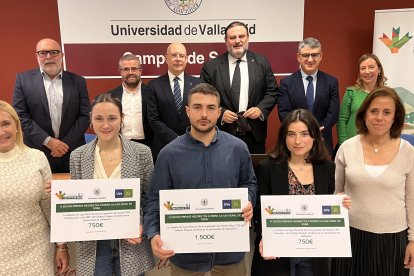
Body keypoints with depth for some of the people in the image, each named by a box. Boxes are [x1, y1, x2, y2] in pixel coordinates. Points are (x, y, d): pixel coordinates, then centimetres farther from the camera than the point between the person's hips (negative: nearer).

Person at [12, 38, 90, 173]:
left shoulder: (78, 81, 4)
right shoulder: (23, 79, 3)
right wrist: (47, 141, -11)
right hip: (37, 153, -1)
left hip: (72, 153, 1)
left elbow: (84, 116, 1)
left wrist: (66, 144, -8)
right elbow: (20, 115, -3)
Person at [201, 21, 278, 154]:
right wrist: (220, 113, -14)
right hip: (223, 134, -1)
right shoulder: (211, 66, 0)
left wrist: (261, 109, -11)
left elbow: (272, 92, 6)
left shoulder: (262, 62, 5)